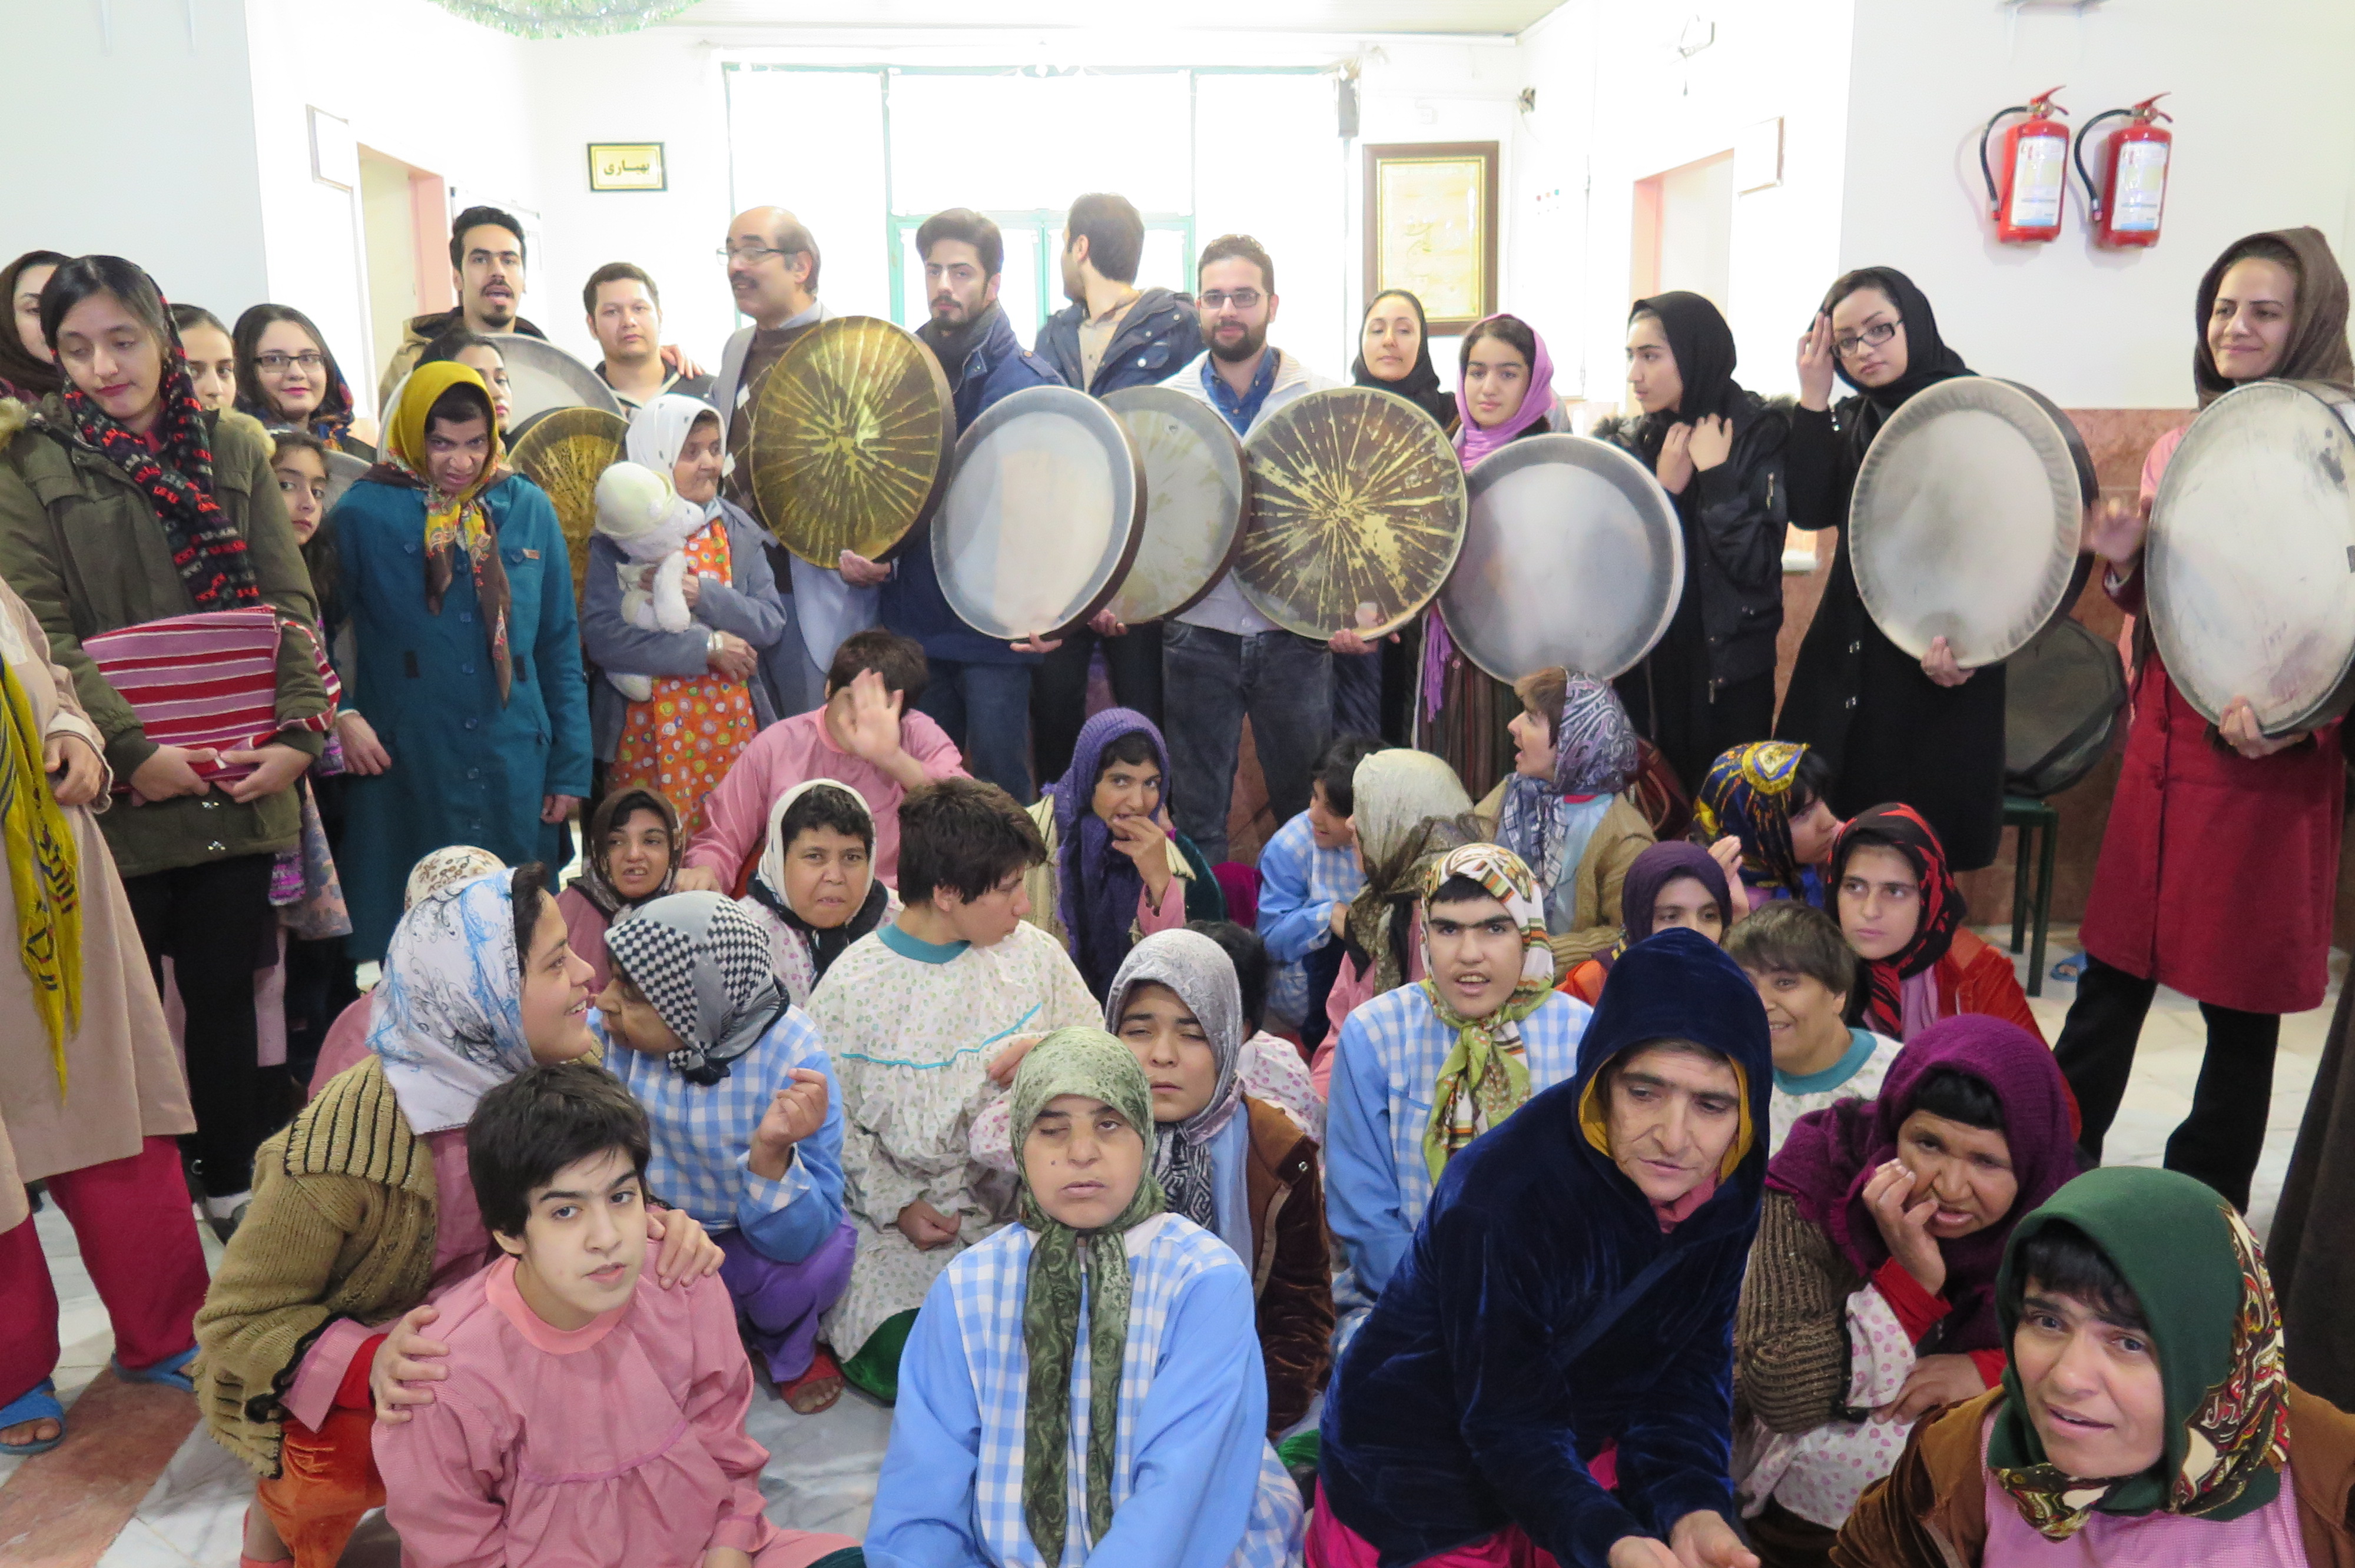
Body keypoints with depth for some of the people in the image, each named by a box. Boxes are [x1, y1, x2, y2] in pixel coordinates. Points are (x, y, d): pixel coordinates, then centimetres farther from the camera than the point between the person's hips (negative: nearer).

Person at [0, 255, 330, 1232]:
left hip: (241, 780, 2)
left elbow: (289, 604, 4)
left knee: (226, 986, 11)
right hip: (121, 787, -2)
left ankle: (232, 1182, 25)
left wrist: (298, 731, -9)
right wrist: (134, 751, -19)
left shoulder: (235, 449, 9)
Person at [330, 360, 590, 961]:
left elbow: (560, 643, 8)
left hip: (515, 772, 2)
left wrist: (571, 767, 4)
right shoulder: (366, 513, 0)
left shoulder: (527, 509, 6)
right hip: (406, 773, -2)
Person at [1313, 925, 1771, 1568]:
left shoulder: (1732, 1184, -14)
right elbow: (1508, 1423, -26)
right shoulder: (1502, 1196, -32)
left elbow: (1690, 1365, -9)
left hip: (1580, 1450, 5)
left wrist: (1692, 1509, -26)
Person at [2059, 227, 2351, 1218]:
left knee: (2241, 990, 6)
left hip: (2272, 758, -5)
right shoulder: (2179, 449, 11)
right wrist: (2126, 562, -2)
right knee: (2114, 967, 10)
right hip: (2165, 739, 5)